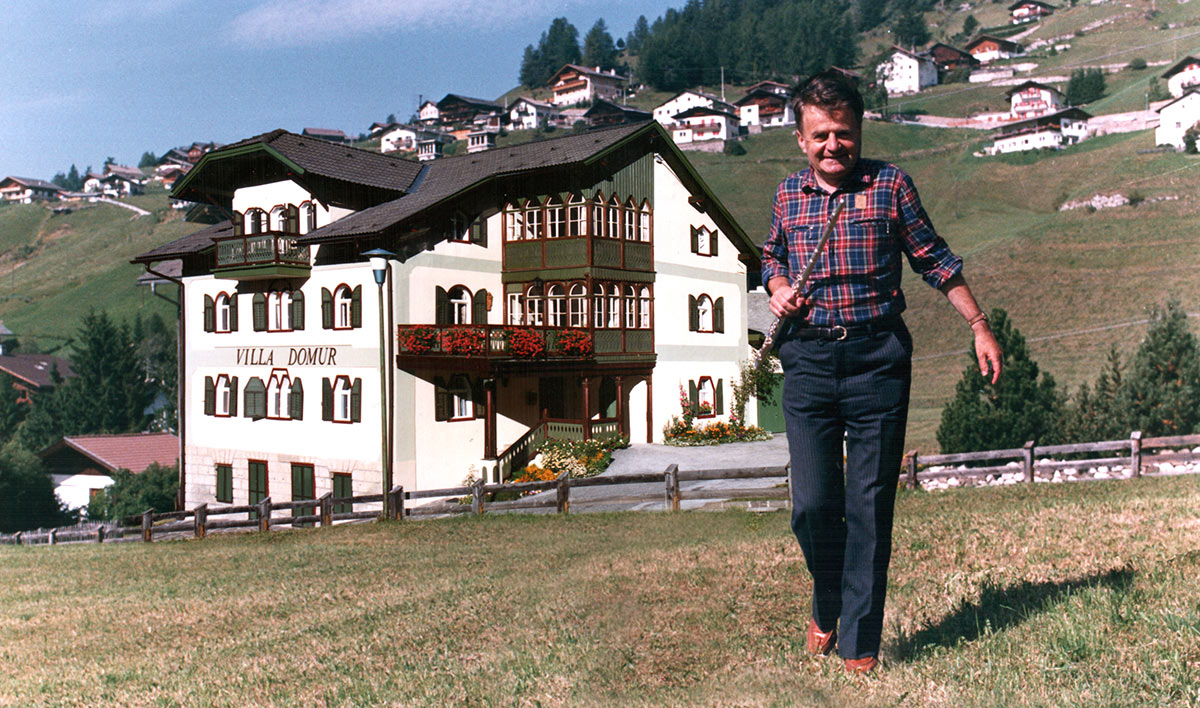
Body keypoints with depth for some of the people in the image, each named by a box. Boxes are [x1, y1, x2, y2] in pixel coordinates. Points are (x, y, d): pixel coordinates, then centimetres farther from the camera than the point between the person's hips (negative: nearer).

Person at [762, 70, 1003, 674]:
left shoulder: (890, 184, 1)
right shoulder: (788, 194, 9)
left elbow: (934, 260, 7)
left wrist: (979, 325, 5)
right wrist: (778, 287, 3)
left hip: (878, 360, -2)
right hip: (808, 361, 2)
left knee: (870, 506, 1)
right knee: (812, 504, 0)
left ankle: (860, 644, 13)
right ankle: (827, 607, 29)